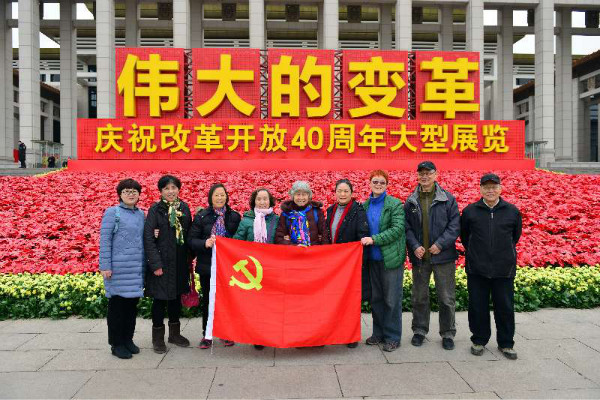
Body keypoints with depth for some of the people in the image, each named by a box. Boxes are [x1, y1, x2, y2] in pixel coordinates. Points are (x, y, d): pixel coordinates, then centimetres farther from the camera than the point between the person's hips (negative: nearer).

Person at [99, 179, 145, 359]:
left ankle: (128, 339, 26)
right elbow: (105, 240, -8)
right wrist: (105, 266, -12)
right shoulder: (112, 212, -4)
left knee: (132, 304, 11)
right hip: (119, 268, -5)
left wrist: (144, 264, 5)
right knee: (118, 304, 3)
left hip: (137, 268, 5)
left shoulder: (140, 214, 11)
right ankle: (116, 344, 17)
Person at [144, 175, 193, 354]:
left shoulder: (184, 208, 6)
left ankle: (175, 333, 29)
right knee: (160, 298, 4)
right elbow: (148, 238, -12)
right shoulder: (156, 210, -7)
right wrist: (155, 264, -17)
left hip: (180, 261, 4)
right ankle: (158, 337, 19)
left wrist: (188, 259, 6)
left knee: (176, 296, 14)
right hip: (162, 261, -4)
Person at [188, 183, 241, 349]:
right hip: (207, 265, -1)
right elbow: (192, 240, -4)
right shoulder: (201, 216, -1)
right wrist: (205, 243, -21)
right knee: (207, 300, 10)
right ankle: (206, 334, 22)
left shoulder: (234, 216, 3)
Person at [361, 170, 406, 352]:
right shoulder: (365, 205, 9)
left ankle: (392, 337, 14)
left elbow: (398, 229, -16)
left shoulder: (395, 204, -7)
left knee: (392, 299, 1)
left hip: (391, 257, -5)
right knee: (376, 297, 14)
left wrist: (374, 239, -19)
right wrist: (364, 240, 0)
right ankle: (378, 333, 28)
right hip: (373, 258, 5)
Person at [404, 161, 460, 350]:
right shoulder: (411, 201, 5)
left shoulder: (448, 199, -1)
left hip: (443, 255, -2)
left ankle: (448, 333, 22)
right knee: (419, 297, 12)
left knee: (446, 297, 6)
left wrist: (440, 244, -14)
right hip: (419, 256, 2)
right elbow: (407, 227, 4)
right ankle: (419, 331, 27)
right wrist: (415, 246, -10)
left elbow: (455, 225, -4)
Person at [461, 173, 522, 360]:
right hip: (477, 269, 0)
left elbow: (515, 236, 17)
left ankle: (506, 343, 25)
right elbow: (464, 235, 14)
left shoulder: (512, 211, 2)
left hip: (504, 269, 0)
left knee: (505, 308, 9)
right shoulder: (470, 211, 0)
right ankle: (479, 340, 26)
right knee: (478, 307, 9)